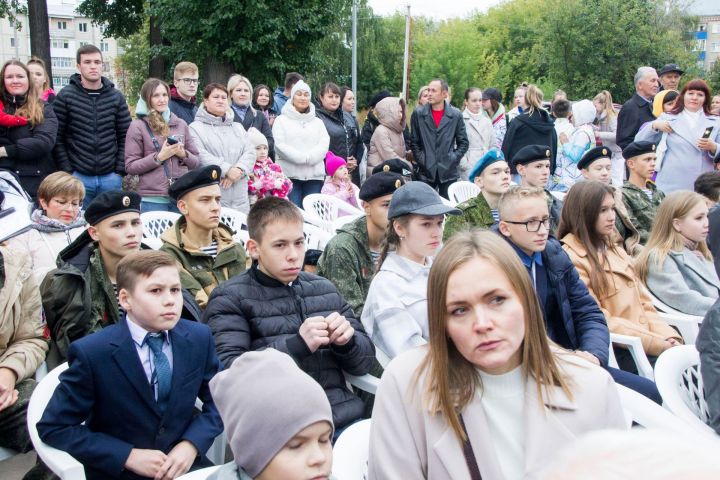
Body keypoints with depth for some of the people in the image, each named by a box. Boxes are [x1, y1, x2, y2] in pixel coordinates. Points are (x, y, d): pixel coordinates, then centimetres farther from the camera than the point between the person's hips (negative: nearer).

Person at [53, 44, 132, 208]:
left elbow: (125, 136, 6)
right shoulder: (65, 96, 0)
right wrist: (67, 172, -8)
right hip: (78, 176, -2)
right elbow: (57, 138, -2)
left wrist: (120, 170, -1)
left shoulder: (116, 97, 6)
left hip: (110, 177, 2)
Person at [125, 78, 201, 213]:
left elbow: (196, 162, 14)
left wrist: (183, 154, -6)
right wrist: (158, 157, -14)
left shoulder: (180, 124, 11)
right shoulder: (138, 126, 0)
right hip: (153, 199, -3)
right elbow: (130, 167, -3)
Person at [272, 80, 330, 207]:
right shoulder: (281, 120, 9)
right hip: (289, 174, -3)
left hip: (314, 175, 3)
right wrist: (303, 157, -14)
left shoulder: (318, 122, 21)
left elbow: (324, 144, 5)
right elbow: (280, 145, -5)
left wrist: (309, 157, -14)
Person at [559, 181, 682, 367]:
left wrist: (668, 337, -1)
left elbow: (643, 303, 17)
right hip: (618, 351, -7)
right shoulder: (571, 259, -7)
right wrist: (656, 343, -15)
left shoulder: (617, 252, 20)